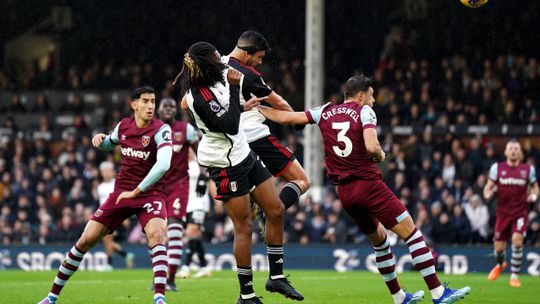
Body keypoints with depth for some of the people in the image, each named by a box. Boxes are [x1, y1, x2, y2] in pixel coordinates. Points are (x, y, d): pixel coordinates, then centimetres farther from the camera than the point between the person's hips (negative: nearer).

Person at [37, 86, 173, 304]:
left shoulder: (161, 129, -15)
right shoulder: (123, 126, 1)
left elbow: (163, 164, -31)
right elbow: (108, 144, 25)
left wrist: (137, 191, -29)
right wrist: (100, 140, -1)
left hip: (149, 193, -4)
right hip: (121, 192, 4)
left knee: (156, 233, -33)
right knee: (85, 241, 1)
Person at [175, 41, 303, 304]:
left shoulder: (218, 75, -2)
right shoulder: (199, 99, -27)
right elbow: (230, 126, -26)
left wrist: (241, 107, 19)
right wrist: (234, 90, -25)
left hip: (242, 152, 9)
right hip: (226, 165, -9)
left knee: (276, 210, 9)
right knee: (244, 227, -4)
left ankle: (276, 276, 20)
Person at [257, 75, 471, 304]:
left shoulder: (326, 112, 11)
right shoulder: (364, 112, -4)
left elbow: (286, 117, 12)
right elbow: (371, 147, -19)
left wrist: (256, 107, 25)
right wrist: (381, 156, 3)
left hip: (344, 191, 7)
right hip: (368, 183, -7)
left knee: (379, 239, 23)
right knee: (411, 233, -5)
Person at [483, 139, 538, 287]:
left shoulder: (528, 169, 2)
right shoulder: (497, 168, 1)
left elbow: (535, 187, 14)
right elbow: (489, 186, 5)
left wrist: (534, 195, -9)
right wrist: (488, 193, -18)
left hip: (520, 212, -1)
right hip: (502, 212, 1)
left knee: (517, 239, -23)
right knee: (499, 247, 3)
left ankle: (515, 276, -10)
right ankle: (500, 265, 41)